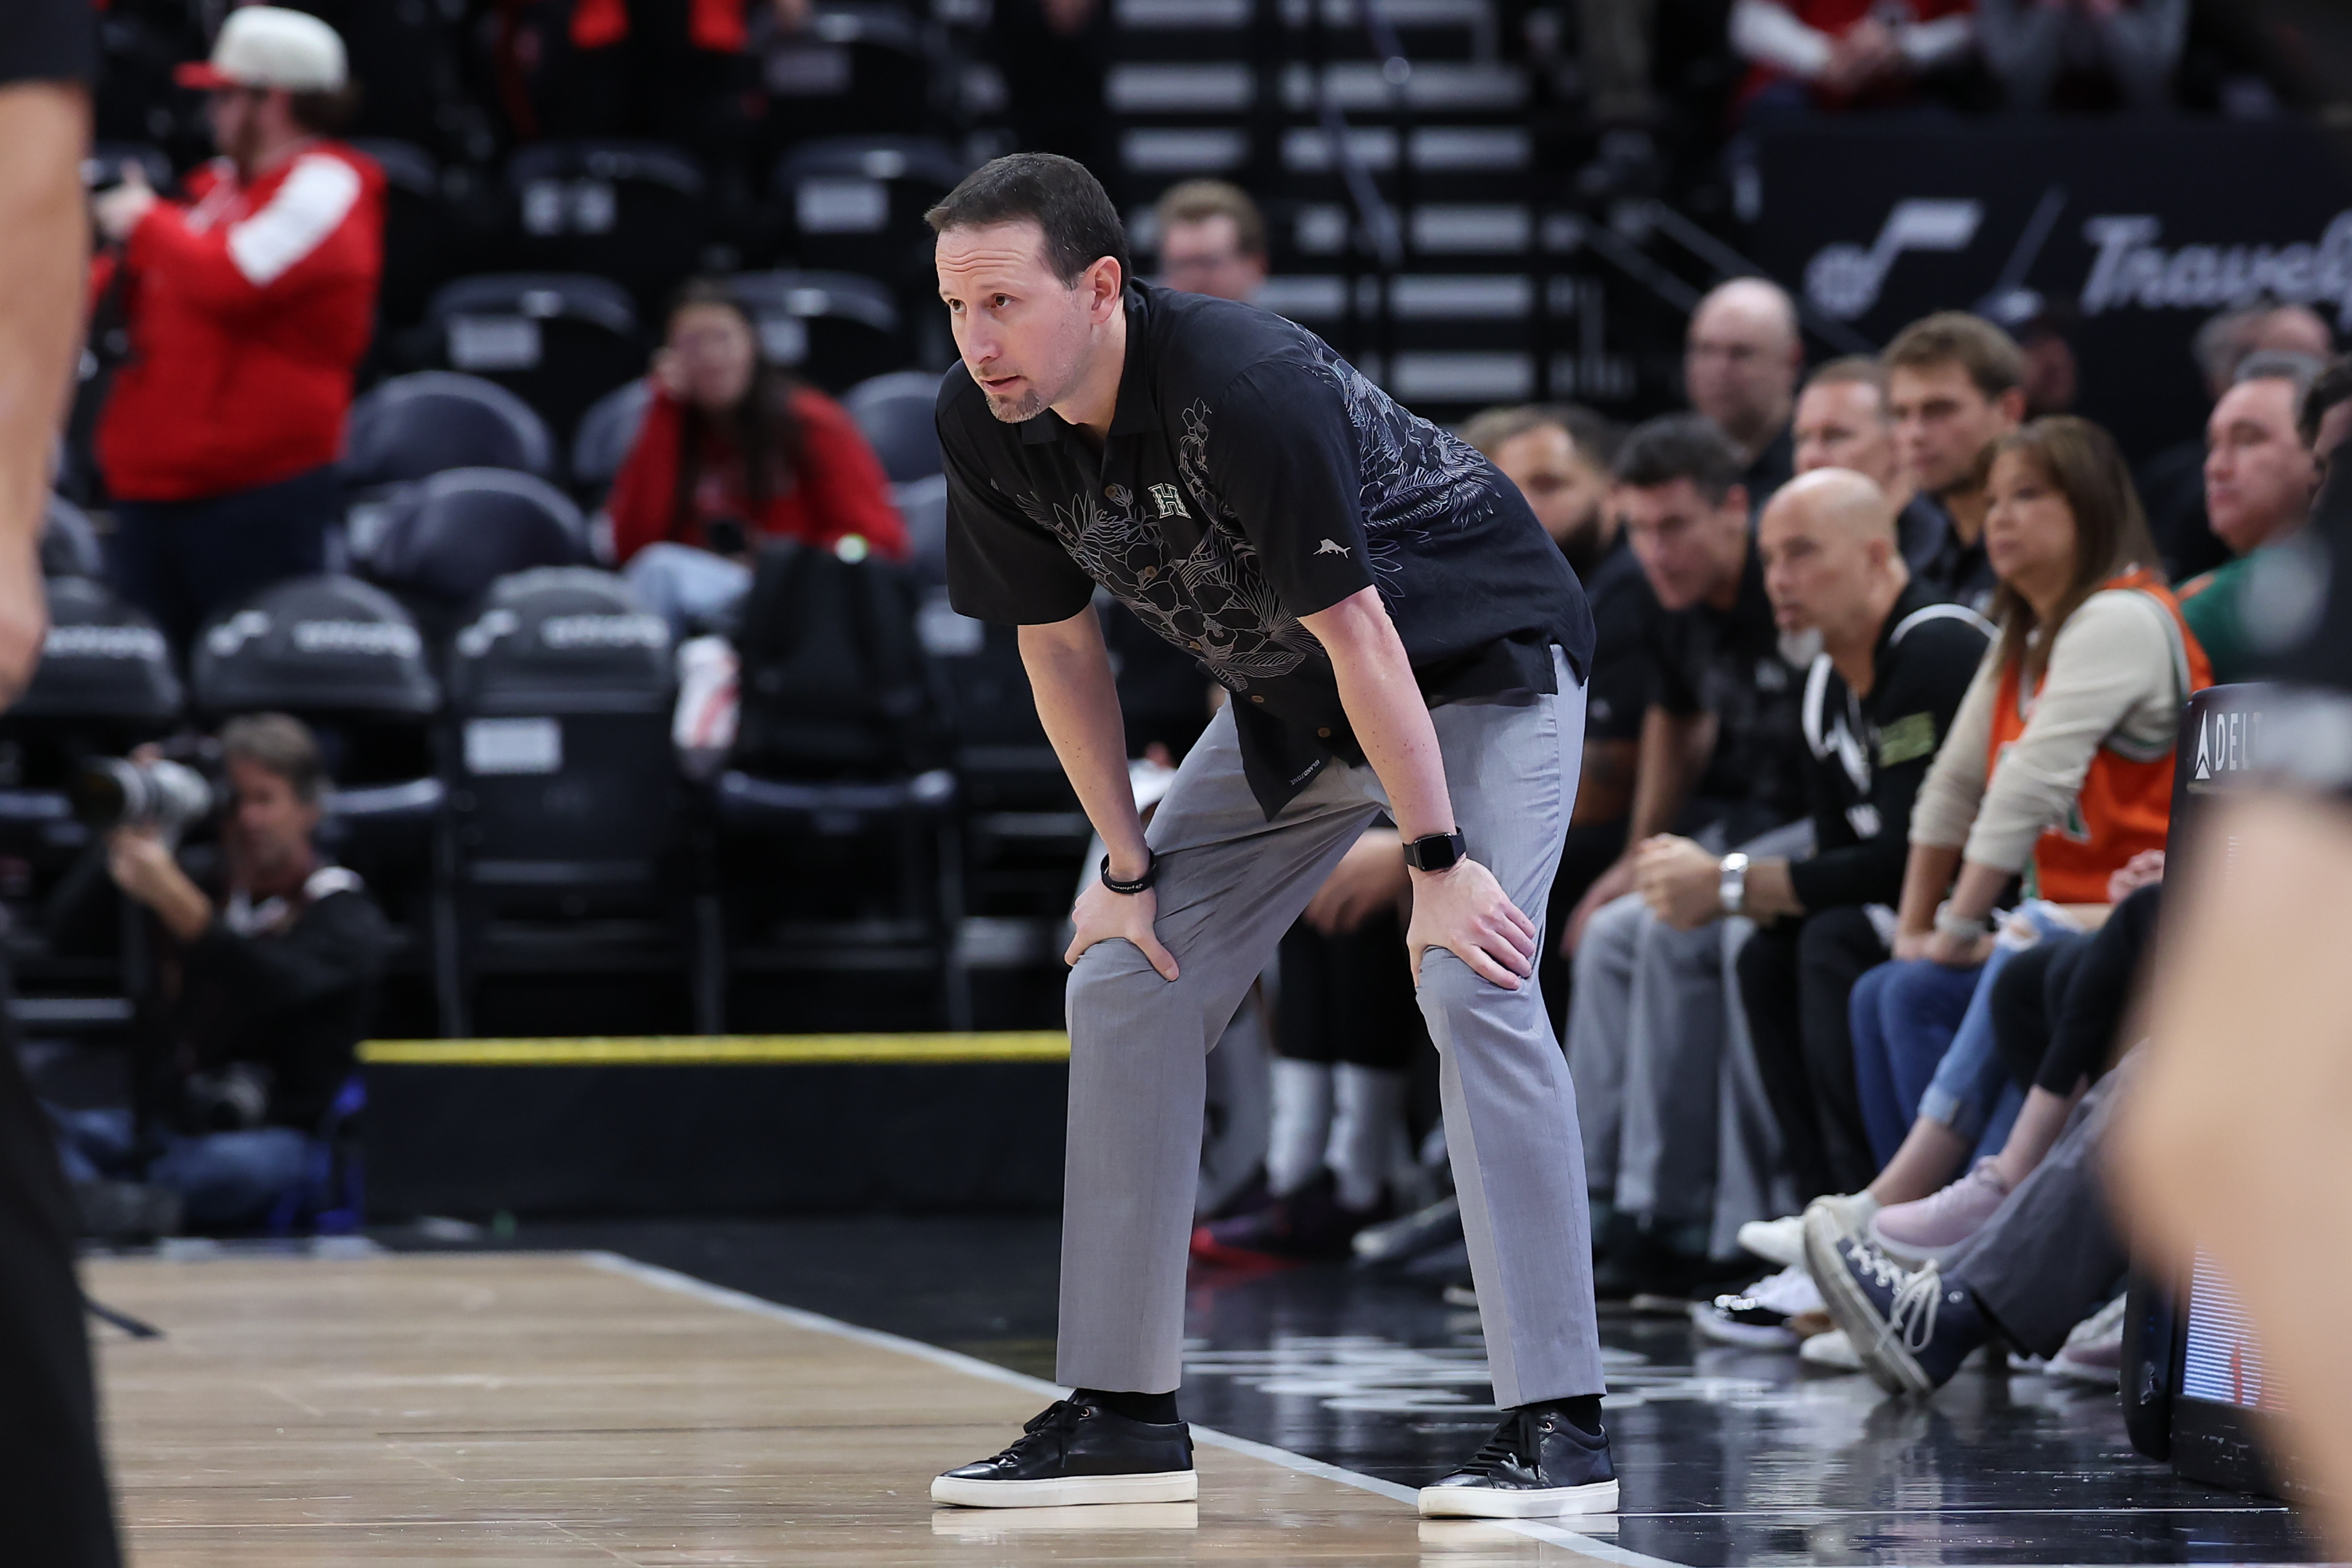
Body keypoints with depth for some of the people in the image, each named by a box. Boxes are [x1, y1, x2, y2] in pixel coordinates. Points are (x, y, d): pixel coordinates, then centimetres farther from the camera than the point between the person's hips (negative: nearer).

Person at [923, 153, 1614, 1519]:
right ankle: (1124, 1415, 8)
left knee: (1472, 985, -24)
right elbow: (1060, 641, 0)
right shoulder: (985, 426, -14)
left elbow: (1357, 632, -30)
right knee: (1124, 983, 0)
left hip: (1478, 654, -7)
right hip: (1288, 705, 7)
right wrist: (1130, 869, -1)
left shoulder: (1243, 388, -35)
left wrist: (1437, 862, -26)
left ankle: (1559, 1427, -21)